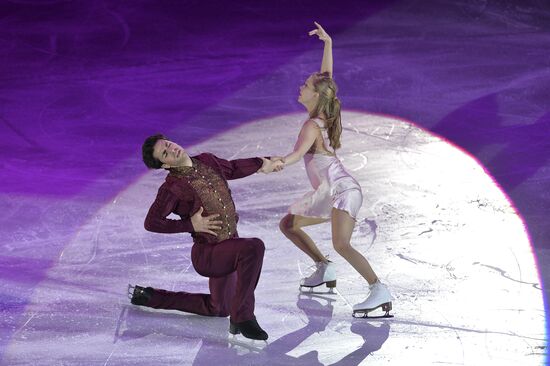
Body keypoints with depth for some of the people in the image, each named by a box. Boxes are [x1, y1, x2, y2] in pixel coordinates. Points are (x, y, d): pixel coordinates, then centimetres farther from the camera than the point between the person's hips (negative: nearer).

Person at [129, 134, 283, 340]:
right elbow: (151, 223, -16)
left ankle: (150, 297, 35)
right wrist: (191, 225, -21)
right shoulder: (173, 187, -18)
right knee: (254, 247, -33)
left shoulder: (207, 161, 1)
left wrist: (261, 163, 16)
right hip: (207, 254, -8)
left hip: (229, 249, 8)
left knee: (218, 309, 24)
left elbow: (233, 168, 21)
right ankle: (242, 318, -27)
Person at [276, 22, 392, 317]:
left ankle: (379, 291, -36)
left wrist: (275, 164, -51)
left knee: (341, 244, -29)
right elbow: (326, 77, 15)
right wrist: (328, 43, 12)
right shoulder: (322, 114, 8)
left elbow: (298, 153, -34)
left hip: (342, 190, -10)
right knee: (288, 224, 18)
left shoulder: (312, 126, -15)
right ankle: (324, 270, 21)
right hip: (328, 193, 10)